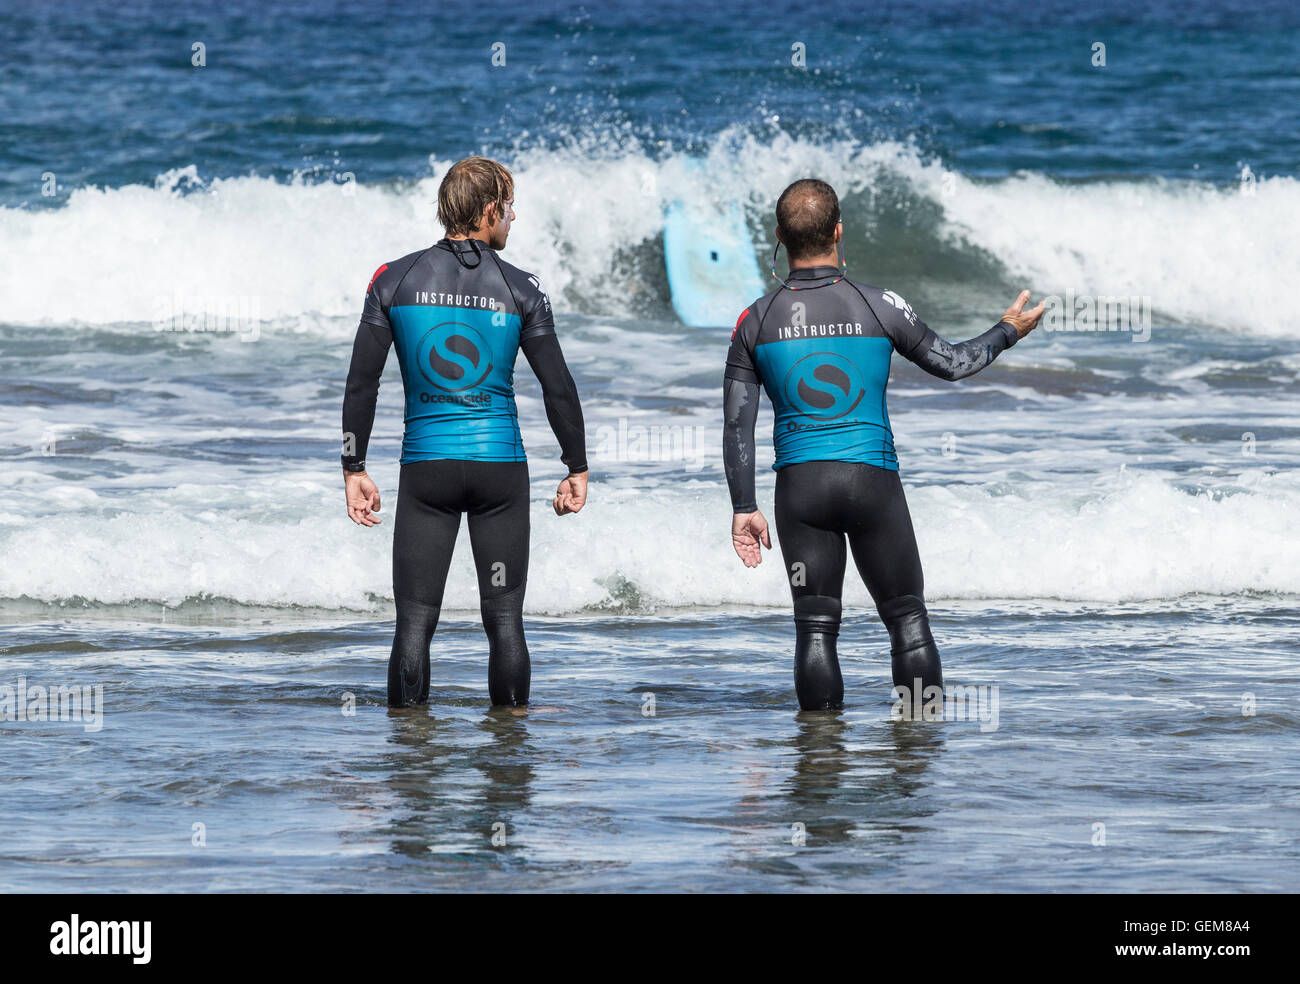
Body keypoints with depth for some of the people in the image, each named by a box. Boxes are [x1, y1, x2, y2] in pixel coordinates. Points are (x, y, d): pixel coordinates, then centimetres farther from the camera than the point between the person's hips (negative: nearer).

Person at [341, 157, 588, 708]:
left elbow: (361, 383, -1)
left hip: (425, 465, 1)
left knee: (415, 620, 4)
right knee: (504, 617, 7)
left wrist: (354, 469, 6)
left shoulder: (395, 280, 0)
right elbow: (558, 388, -1)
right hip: (500, 464, -1)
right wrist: (577, 469, 10)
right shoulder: (520, 289, -3)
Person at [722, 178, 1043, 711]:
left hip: (800, 486, 2)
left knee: (815, 627, 5)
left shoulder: (756, 321, 0)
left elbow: (737, 424, 0)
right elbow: (952, 363, 8)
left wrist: (744, 508, 6)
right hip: (873, 481, -1)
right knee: (908, 617, 9)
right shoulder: (879, 307, -5)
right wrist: (1007, 331, 26)